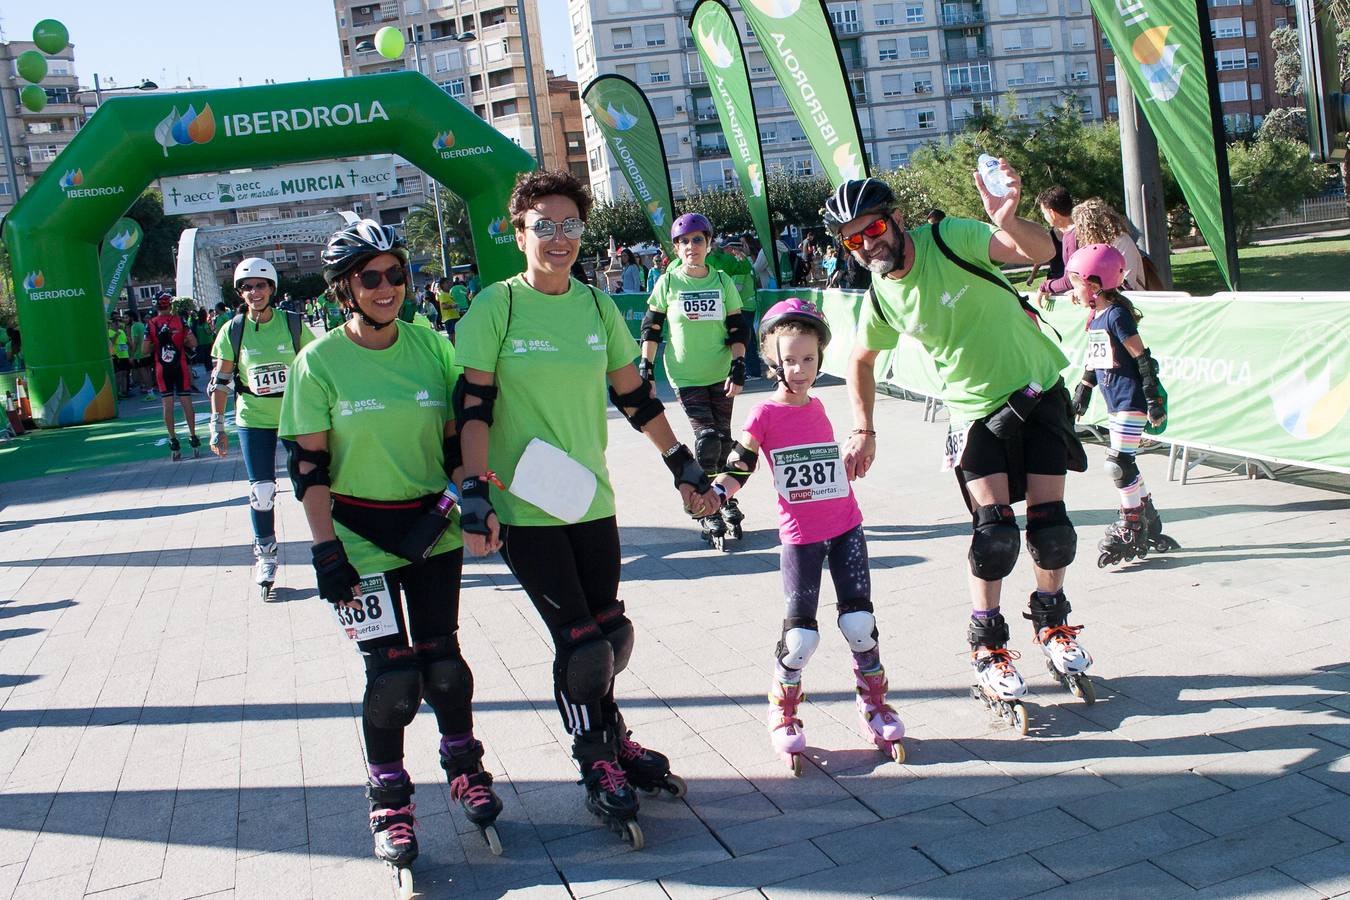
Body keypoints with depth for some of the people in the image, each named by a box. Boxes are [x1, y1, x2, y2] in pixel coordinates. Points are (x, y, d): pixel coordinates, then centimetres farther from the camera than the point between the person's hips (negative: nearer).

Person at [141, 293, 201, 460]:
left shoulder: (151, 324, -4)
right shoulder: (180, 321, -5)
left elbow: (144, 350, -7)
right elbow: (193, 343, -9)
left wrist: (156, 345, 12)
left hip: (162, 369, 0)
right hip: (180, 367, 0)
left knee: (167, 405, 4)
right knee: (186, 403, 6)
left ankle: (173, 442, 3)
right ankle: (193, 437, 8)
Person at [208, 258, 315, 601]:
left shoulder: (293, 324, -5)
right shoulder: (232, 331, -3)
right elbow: (220, 381, 3)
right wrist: (217, 427, 2)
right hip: (253, 419, 0)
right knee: (261, 491, 1)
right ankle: (265, 556, 17)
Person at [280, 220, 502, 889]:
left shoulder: (430, 346, 0)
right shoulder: (320, 362, -7)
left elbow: (456, 440, 7)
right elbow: (307, 466, -8)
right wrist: (326, 551, -13)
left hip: (431, 528, 3)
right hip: (360, 535, -2)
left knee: (442, 658, 8)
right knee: (392, 673, -4)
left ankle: (464, 770, 32)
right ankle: (389, 801, 16)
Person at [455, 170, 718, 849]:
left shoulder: (597, 305, 5)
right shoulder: (496, 306, -8)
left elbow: (634, 396, 12)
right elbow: (473, 407, -11)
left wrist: (685, 468, 13)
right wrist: (476, 499, -19)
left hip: (590, 499, 4)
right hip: (523, 507, -4)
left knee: (609, 635, 9)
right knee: (581, 642, -2)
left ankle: (607, 738, 37)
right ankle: (600, 765, 22)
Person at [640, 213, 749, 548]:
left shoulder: (723, 282, 2)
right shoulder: (668, 283, -2)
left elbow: (738, 329, 3)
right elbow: (651, 328, 3)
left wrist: (738, 368, -6)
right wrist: (645, 367, -2)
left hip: (720, 375, 2)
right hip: (686, 377, -2)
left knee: (723, 439, 8)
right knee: (707, 438, -11)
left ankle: (725, 501, 28)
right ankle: (708, 513, 2)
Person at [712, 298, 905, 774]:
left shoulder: (817, 407, 7)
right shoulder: (765, 414, -8)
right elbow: (738, 467, -11)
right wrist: (714, 493, -26)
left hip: (845, 527, 4)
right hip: (800, 537, -4)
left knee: (860, 621, 2)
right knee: (801, 634, -1)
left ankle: (874, 703, 21)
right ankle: (783, 712, 21)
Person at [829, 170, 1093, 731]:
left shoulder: (950, 240, -19)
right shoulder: (880, 299, -8)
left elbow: (1040, 252, -31)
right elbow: (861, 361, 12)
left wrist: (1005, 220, -51)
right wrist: (863, 430, 2)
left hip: (1040, 392, -1)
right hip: (978, 411, 1)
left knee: (1050, 527, -2)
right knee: (994, 533, -12)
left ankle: (1052, 623, 25)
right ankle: (988, 649, 6)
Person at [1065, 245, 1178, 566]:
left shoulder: (1117, 316, -15)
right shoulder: (1096, 317, 12)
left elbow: (1143, 358, -16)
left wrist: (1153, 398, -17)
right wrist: (1082, 391, 27)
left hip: (1130, 400, -9)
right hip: (1116, 402, 9)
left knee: (1118, 463, -9)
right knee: (1124, 464, 13)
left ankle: (1131, 528, 1)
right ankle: (1150, 524, 24)